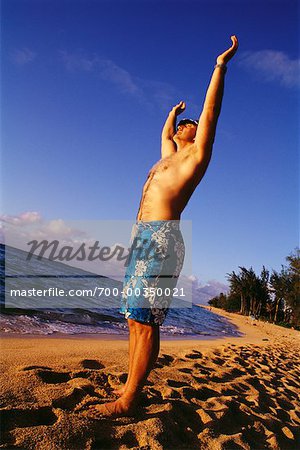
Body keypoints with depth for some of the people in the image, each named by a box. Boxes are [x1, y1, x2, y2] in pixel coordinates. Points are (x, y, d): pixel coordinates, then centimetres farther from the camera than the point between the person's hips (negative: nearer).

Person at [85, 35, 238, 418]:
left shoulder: (196, 154, 8)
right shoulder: (169, 153, 29)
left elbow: (210, 112, 3)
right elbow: (165, 132, 48)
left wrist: (220, 66, 9)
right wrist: (175, 110, 60)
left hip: (160, 239, -9)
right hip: (142, 238, 9)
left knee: (145, 322, -10)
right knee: (135, 320, 9)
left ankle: (127, 401, -3)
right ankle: (129, 387, 18)